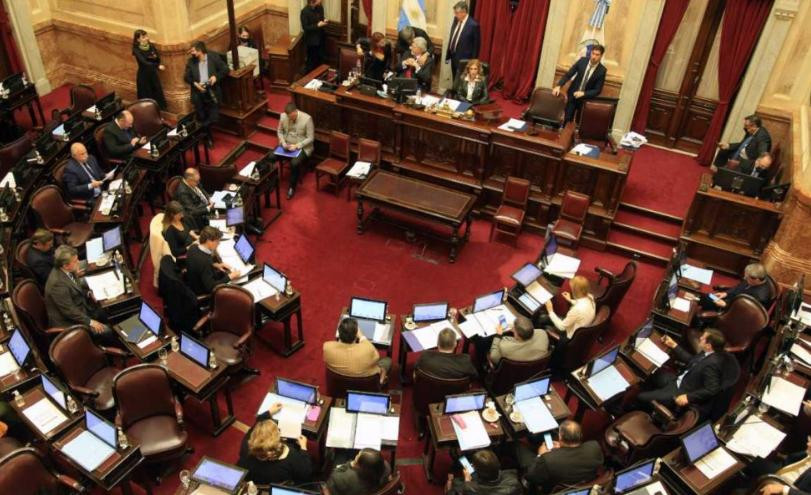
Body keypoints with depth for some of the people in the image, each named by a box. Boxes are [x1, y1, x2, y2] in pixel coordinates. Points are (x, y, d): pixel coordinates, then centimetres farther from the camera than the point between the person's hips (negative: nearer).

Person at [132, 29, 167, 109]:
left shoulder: (151, 46, -1)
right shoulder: (136, 50, -16)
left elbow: (158, 59, 4)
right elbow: (144, 62, -29)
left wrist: (155, 57, -20)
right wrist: (158, 66, -39)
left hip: (153, 74, 5)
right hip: (143, 76, -5)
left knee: (158, 93, 9)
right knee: (146, 96, 3)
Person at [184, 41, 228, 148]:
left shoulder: (214, 57, 0)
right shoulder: (191, 61, 6)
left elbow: (225, 69, 1)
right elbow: (186, 77, 7)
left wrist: (216, 76, -15)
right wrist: (194, 83, -13)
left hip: (212, 91, -2)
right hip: (198, 93, 2)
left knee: (213, 116, -9)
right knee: (202, 118, 6)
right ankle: (209, 138, 22)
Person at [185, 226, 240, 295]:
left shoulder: (193, 248, -12)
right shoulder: (205, 260, -38)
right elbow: (211, 287, -32)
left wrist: (214, 265, 2)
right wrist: (230, 277, -25)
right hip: (201, 292, -8)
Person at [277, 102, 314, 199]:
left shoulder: (307, 119, -20)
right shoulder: (283, 116, -7)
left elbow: (311, 138, -14)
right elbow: (279, 131, 9)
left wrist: (297, 146, -23)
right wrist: (283, 142, -9)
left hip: (302, 146, -4)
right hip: (287, 144, 4)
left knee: (295, 163, -31)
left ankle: (292, 187, -10)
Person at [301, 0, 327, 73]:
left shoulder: (320, 7, -2)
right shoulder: (305, 11, -23)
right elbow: (305, 27, -21)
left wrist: (324, 20, -7)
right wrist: (317, 25, -26)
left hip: (320, 37, 7)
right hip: (311, 40, -7)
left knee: (319, 58, 19)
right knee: (311, 60, 6)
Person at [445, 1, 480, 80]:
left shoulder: (473, 25, -17)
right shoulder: (456, 20, 3)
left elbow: (476, 46, -11)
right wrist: (448, 55, 13)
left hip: (464, 59, -7)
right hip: (454, 57, 7)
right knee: (455, 81, 15)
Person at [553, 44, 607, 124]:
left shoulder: (602, 70, -14)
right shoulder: (582, 61, -8)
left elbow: (597, 90, -12)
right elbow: (568, 74, -5)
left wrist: (583, 93, -25)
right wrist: (558, 86, -19)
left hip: (585, 99, -2)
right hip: (573, 95, 2)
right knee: (567, 120, 1)